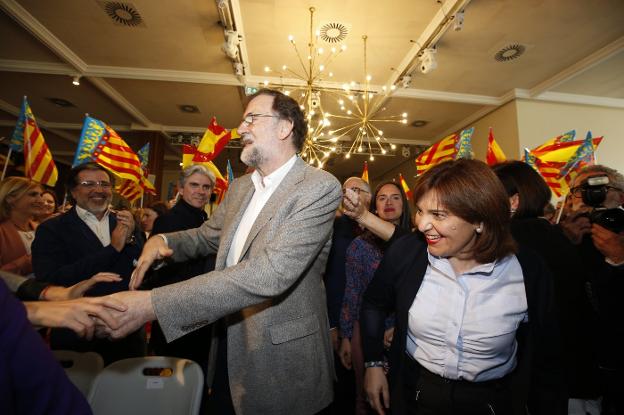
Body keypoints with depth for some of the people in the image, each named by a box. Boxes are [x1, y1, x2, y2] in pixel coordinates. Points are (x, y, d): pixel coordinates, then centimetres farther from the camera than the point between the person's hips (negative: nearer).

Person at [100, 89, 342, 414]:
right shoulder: (239, 186, 5)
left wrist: (152, 304, -31)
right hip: (227, 342, 6)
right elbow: (209, 235, 19)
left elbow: (271, 273, -31)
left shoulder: (319, 187, -20)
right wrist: (163, 240, -3)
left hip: (282, 355, -6)